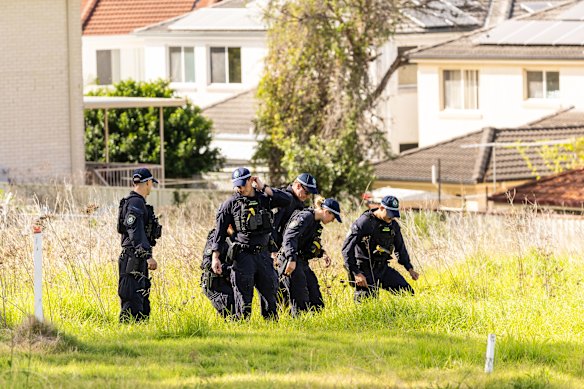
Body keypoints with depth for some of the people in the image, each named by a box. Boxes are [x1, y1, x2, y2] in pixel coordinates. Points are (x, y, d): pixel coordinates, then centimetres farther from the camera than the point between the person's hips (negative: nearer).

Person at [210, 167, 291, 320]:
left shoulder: (263, 198, 7)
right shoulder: (230, 204, -1)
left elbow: (287, 200, -6)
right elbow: (219, 232, 0)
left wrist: (264, 188, -7)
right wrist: (215, 258, -6)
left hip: (263, 254, 3)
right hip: (243, 255, -3)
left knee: (269, 293, 9)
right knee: (243, 298, -3)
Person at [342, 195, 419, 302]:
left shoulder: (393, 225, 6)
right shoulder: (364, 223, -15)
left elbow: (400, 248, 22)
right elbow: (347, 249, -17)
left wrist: (409, 268, 12)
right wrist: (356, 273, -23)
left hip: (383, 269, 6)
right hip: (365, 270, -6)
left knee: (407, 292, -2)